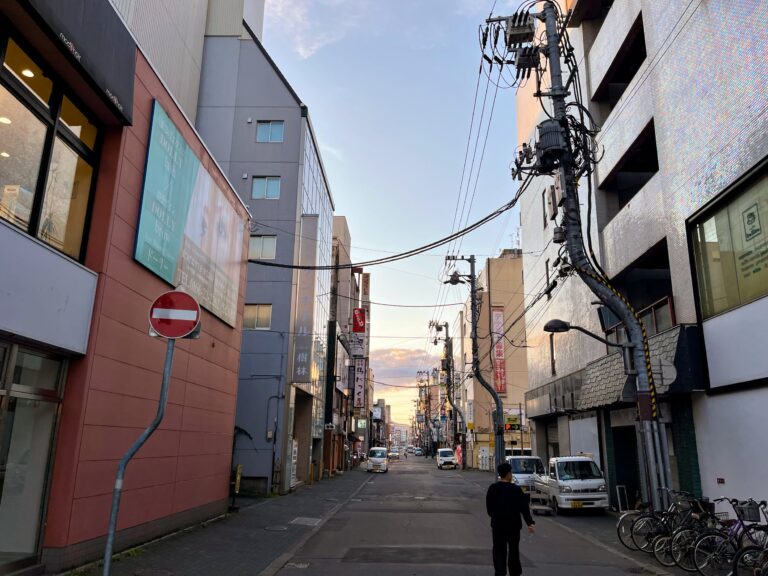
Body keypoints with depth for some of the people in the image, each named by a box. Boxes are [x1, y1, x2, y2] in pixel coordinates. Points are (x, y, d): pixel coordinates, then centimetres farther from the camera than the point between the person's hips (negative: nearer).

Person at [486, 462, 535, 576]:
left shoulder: (492, 488, -2)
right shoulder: (516, 489, -13)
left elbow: (489, 507, 6)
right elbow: (524, 508, -17)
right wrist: (530, 523, -16)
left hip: (497, 525, 2)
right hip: (513, 525, -2)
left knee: (499, 550, 5)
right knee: (513, 550, 15)